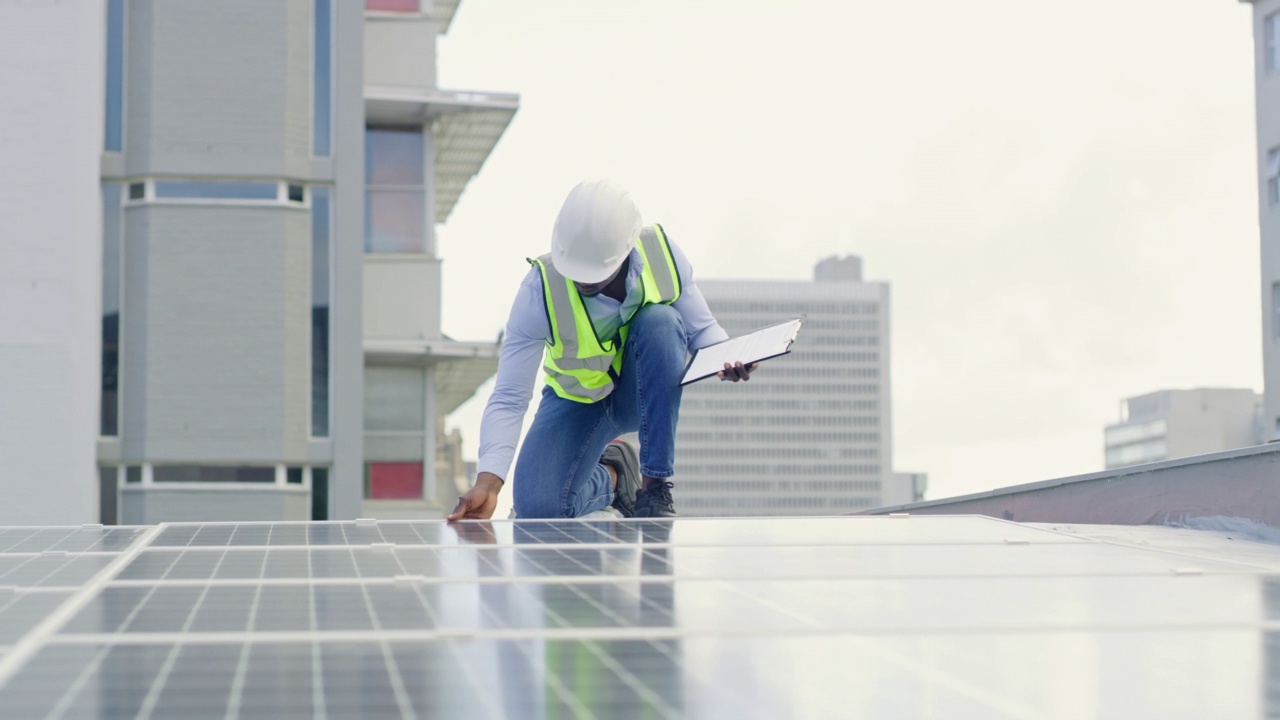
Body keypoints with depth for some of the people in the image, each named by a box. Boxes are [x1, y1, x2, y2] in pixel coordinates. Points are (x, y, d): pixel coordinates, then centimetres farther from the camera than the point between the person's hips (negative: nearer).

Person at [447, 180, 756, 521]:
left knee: (660, 321, -32)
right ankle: (610, 476, 14)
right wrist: (488, 481, -40)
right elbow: (508, 399, -27)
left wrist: (727, 359, -33)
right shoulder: (541, 288, -28)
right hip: (578, 401, -1)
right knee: (537, 508, -23)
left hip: (647, 396, 1)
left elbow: (702, 329, -8)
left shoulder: (660, 251, -22)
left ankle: (655, 485, -22)